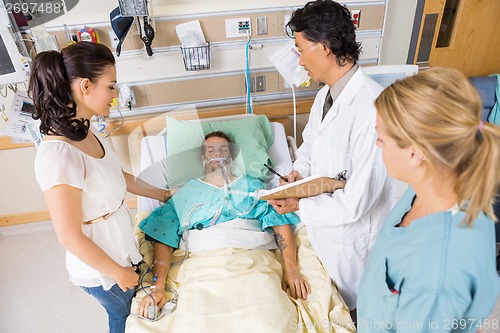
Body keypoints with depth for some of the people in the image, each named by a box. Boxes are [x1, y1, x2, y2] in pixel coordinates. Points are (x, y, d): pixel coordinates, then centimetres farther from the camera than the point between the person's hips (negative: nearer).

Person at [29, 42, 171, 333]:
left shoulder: (85, 131, -8)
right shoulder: (58, 155, -34)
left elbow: (118, 176, 7)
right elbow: (70, 236, -27)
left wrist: (161, 194, 12)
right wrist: (118, 272, -15)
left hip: (119, 244, 7)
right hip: (99, 264, -7)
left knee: (133, 308, 31)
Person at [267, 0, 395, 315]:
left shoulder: (371, 108, -33)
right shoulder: (326, 93, -3)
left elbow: (357, 200, -32)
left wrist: (300, 206, -21)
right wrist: (299, 171, -6)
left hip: (349, 232, -7)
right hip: (319, 218, 8)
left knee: (346, 304, 23)